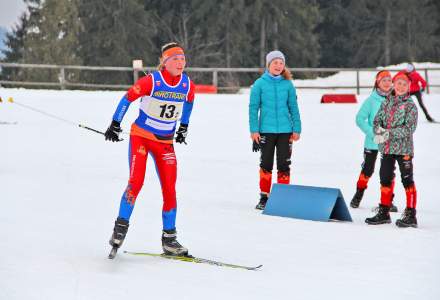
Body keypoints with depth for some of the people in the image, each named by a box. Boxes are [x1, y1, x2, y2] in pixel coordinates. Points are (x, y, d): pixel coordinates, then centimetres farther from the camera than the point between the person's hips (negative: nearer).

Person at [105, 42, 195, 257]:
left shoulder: (188, 85, -5)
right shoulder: (151, 81, -19)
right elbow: (128, 98, -9)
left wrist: (183, 127, 22)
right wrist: (115, 124, -6)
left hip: (166, 142, 4)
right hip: (141, 136, -4)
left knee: (169, 189, 0)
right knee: (136, 181, -19)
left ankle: (169, 239, 8)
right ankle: (121, 227, -7)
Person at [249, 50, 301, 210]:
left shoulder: (288, 84, 3)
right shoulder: (260, 84, -1)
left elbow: (293, 108, 8)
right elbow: (253, 108, 0)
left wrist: (296, 129, 3)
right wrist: (254, 130, -6)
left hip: (285, 130, 1)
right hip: (266, 130, -1)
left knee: (284, 165, 3)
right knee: (266, 164, 4)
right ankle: (264, 197, 13)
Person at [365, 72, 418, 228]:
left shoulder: (410, 105, -5)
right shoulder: (387, 102, 10)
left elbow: (409, 128, -14)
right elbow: (377, 120, 11)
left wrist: (389, 133, -21)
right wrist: (378, 130, -12)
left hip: (403, 147, -5)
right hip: (387, 148, 5)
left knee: (407, 180, -4)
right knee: (385, 179, 11)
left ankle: (410, 215, -1)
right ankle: (384, 213, 23)